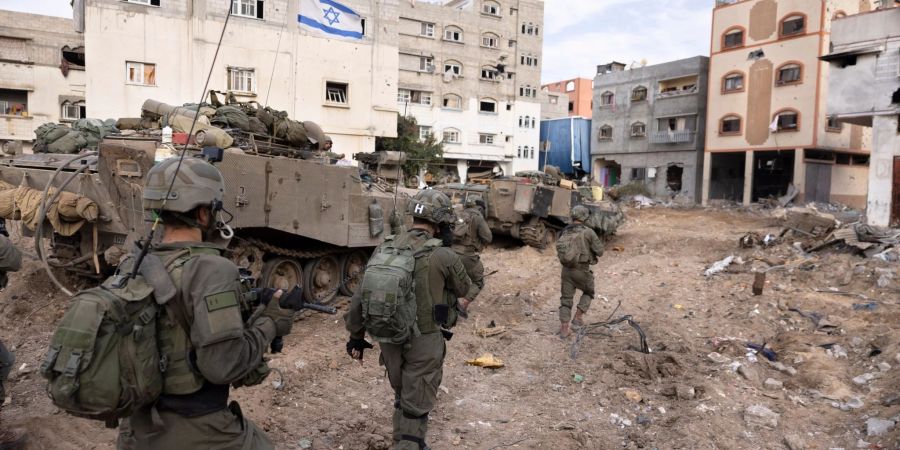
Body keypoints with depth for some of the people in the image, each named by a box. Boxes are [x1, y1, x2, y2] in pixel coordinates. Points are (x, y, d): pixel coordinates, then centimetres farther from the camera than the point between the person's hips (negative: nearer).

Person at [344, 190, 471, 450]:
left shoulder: (384, 249, -3)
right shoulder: (442, 256, -17)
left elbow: (361, 296, 2)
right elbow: (464, 289, 1)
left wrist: (356, 336, 12)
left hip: (389, 339, 5)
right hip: (424, 341, -5)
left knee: (402, 398, 25)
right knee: (416, 408, 8)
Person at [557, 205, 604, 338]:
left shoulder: (564, 232, 5)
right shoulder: (588, 232, -10)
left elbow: (559, 249, 13)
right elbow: (600, 251, -6)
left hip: (566, 269, 4)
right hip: (582, 270, -4)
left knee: (566, 299, 11)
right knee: (588, 292, 23)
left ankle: (564, 328, 8)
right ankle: (578, 317, 14)